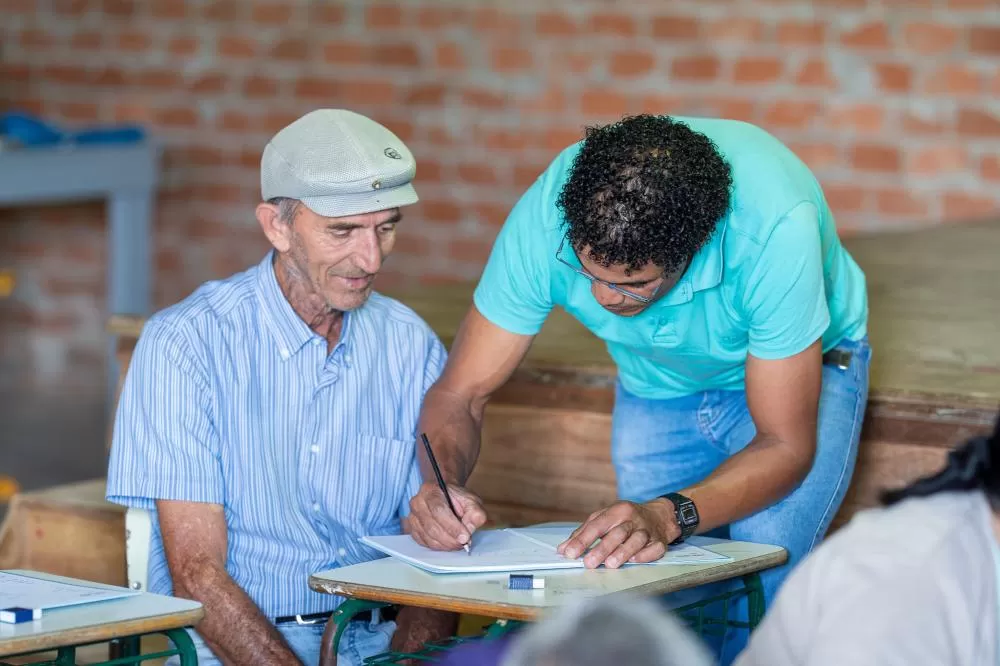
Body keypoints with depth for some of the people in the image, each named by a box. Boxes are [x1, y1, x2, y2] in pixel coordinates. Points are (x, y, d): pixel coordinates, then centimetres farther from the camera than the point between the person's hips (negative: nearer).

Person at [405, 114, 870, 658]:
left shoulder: (775, 227, -41)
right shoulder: (546, 218, -32)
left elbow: (786, 446, -33)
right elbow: (459, 395, -22)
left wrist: (669, 515, -48)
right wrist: (442, 485, -43)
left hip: (803, 370, -3)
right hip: (659, 386, 3)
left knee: (763, 579, -23)